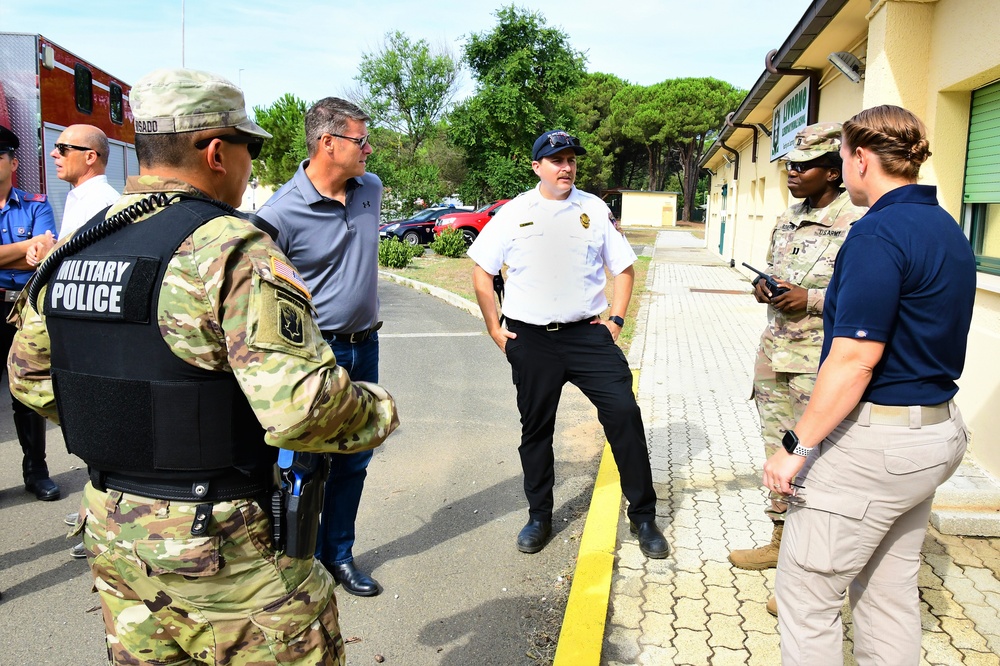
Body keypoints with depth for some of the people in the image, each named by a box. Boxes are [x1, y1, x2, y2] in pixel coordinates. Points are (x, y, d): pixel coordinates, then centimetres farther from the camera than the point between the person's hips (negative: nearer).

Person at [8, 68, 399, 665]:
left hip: (110, 528, 8)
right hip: (222, 549, -7)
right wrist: (381, 411, -11)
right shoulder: (232, 249, -21)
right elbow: (302, 409, -30)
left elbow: (30, 376, 15)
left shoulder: (70, 252, 4)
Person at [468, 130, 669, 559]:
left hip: (587, 333, 1)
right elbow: (481, 273, 5)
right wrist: (495, 329, 1)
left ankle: (643, 516, 8)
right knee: (535, 428, 10)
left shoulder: (595, 211, 6)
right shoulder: (513, 213, 2)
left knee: (624, 412, -8)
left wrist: (616, 319, 2)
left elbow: (624, 268, 12)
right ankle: (539, 516, 29)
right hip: (530, 339, 0)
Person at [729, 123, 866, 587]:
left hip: (820, 362, -8)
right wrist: (763, 285, 3)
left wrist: (812, 298, -21)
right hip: (774, 352, 8)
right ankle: (780, 541, 34)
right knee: (777, 454, 17)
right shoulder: (787, 220, 12)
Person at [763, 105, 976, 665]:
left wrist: (798, 447, -19)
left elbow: (855, 361, -24)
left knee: (807, 592, 3)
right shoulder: (950, 230, 11)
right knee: (892, 588, 20)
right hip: (938, 431, 10)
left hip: (874, 440, -10)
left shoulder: (880, 232, -19)